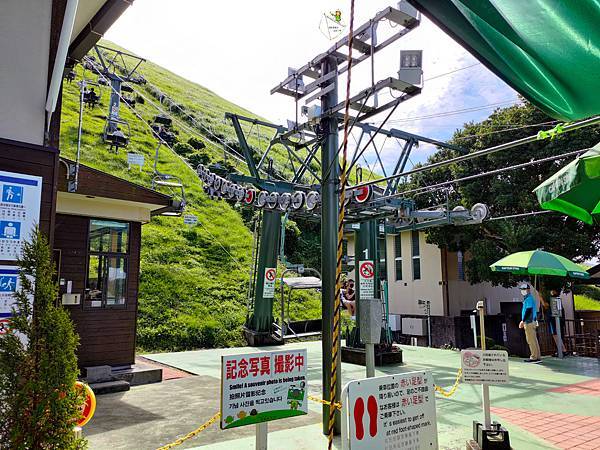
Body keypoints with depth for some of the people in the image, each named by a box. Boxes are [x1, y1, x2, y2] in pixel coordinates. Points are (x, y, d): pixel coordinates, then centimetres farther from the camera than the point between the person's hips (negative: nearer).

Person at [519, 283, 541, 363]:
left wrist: (523, 321, -19)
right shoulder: (527, 298, 18)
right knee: (532, 340, 12)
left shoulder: (529, 299, -13)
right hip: (529, 322, 10)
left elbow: (528, 311, -20)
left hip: (529, 322, -10)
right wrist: (524, 322, 23)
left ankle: (534, 358, -5)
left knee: (532, 340, -7)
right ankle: (536, 357, 17)